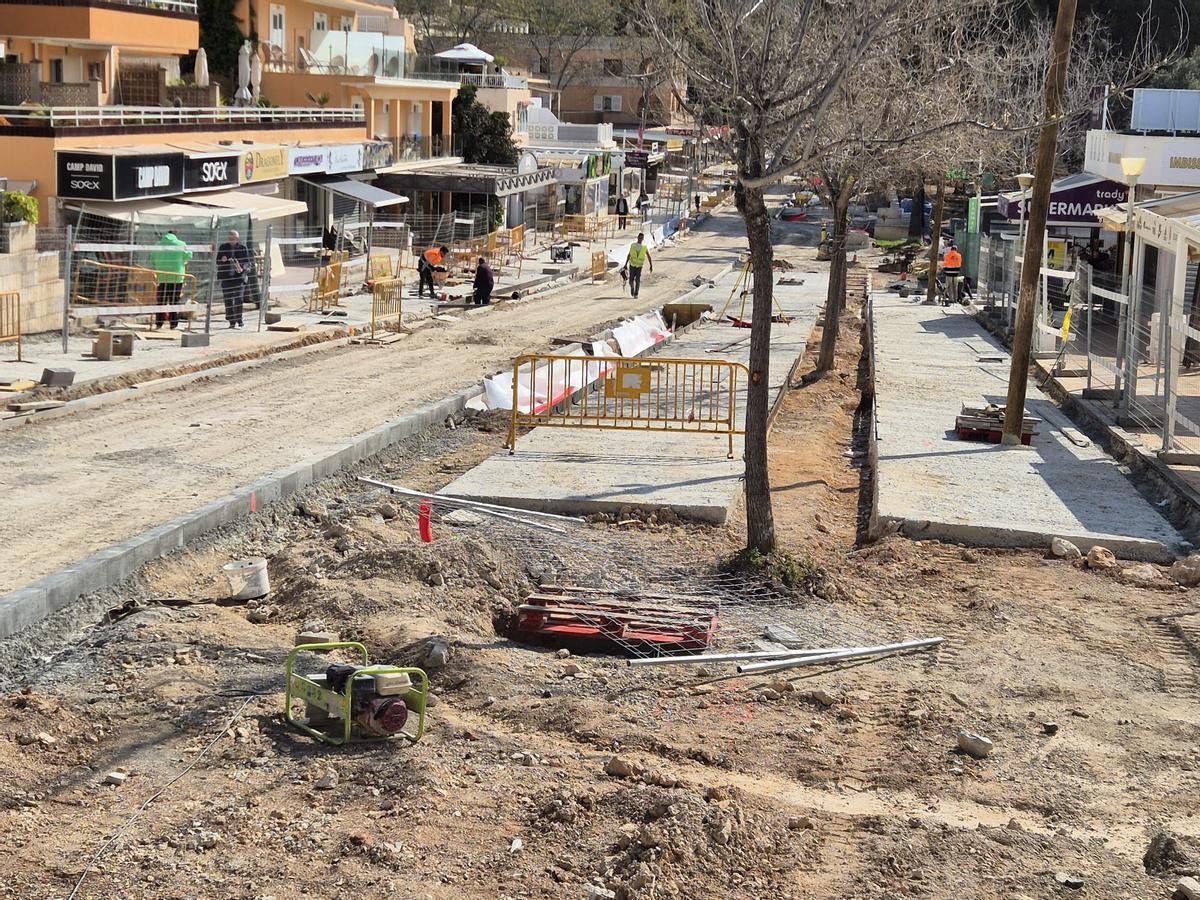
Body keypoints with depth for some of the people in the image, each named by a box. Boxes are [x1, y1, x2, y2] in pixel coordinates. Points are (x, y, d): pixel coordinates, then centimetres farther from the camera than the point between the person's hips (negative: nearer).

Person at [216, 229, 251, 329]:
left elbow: (247, 262, 3)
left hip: (239, 276, -2)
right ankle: (232, 321, 6)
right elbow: (217, 261, 12)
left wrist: (242, 269, -17)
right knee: (228, 300, 0)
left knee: (239, 299, -12)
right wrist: (222, 260, -12)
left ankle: (239, 320, 0)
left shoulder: (243, 248, 5)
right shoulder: (223, 247, 9)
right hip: (226, 277, 2)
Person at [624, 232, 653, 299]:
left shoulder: (645, 247, -4)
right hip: (632, 265, 1)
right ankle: (632, 287, 35)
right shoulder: (633, 246, -1)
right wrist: (626, 264, 7)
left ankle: (636, 294, -2)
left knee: (637, 280, -11)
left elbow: (649, 257, 1)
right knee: (631, 280, 3)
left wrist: (651, 266, -5)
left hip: (639, 266, -1)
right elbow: (629, 255, 7)